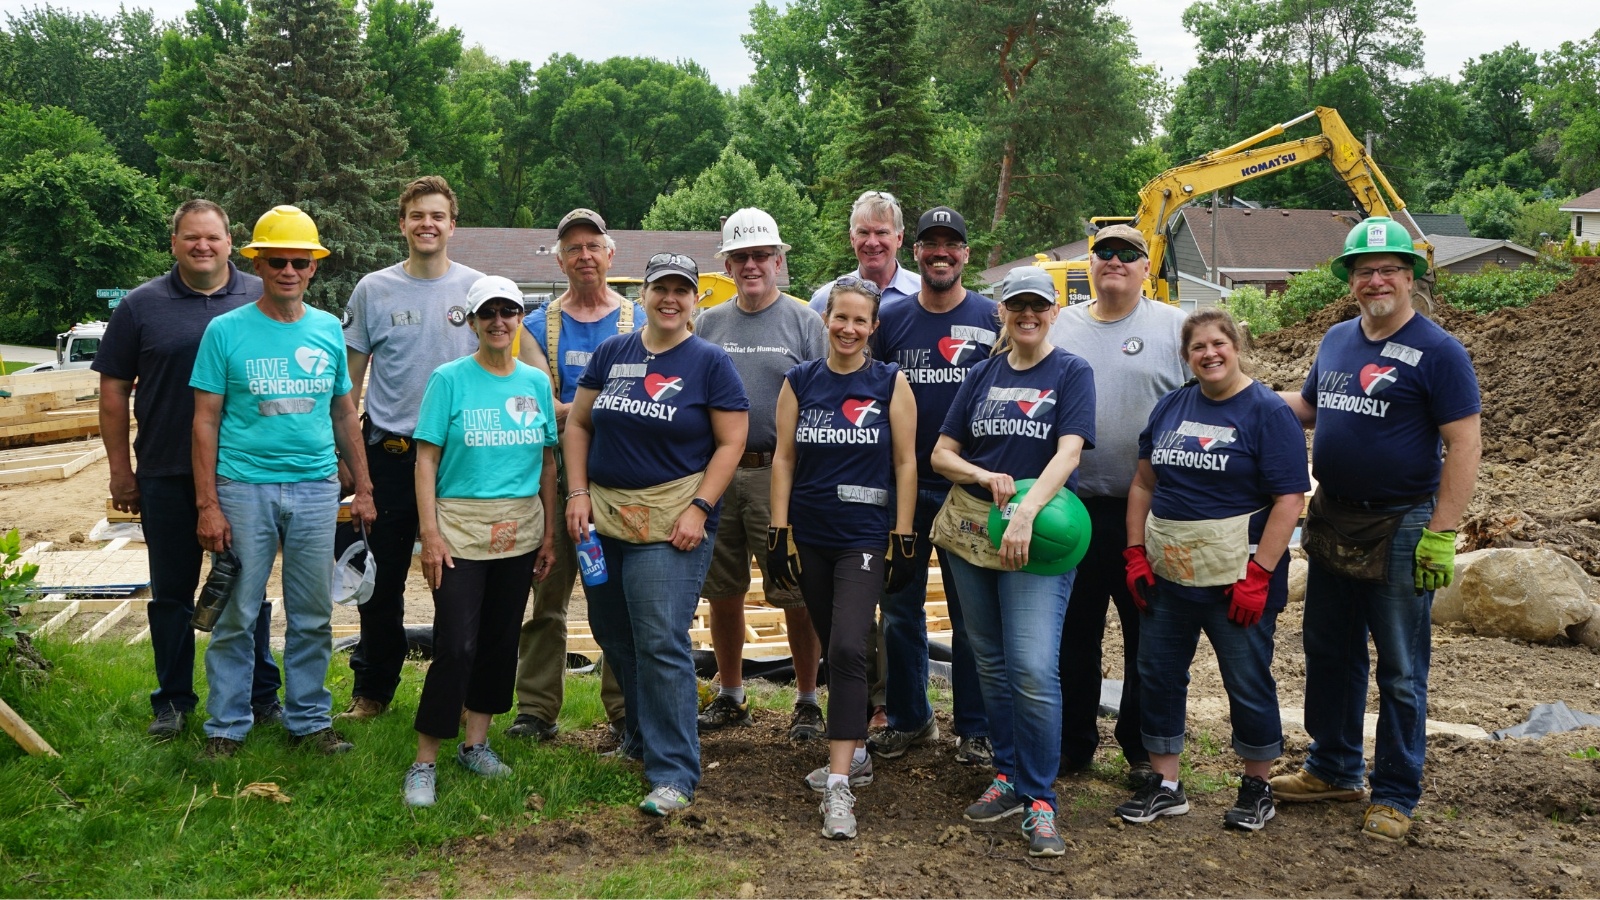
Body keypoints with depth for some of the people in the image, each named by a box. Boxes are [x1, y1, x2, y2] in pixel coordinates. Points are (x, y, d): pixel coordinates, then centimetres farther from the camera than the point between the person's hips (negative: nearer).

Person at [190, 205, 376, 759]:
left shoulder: (329, 330, 8)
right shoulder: (226, 331, -1)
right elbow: (206, 419, -2)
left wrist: (363, 489, 11)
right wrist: (207, 504, -7)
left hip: (316, 489, 3)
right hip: (244, 488, -3)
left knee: (313, 616, 9)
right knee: (236, 614, 3)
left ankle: (309, 718, 21)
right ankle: (226, 725, 17)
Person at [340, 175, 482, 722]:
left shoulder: (478, 287, 2)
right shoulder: (373, 290, 3)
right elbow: (349, 380, 8)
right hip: (389, 452, 1)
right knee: (382, 578, 9)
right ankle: (372, 688, 24)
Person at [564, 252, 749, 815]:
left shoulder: (709, 362, -2)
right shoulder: (611, 353, 10)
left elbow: (731, 443, -4)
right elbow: (578, 423, 13)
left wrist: (699, 509, -12)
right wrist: (578, 493, 2)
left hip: (671, 523, -5)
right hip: (603, 516, 5)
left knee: (661, 643, -9)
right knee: (612, 634, 14)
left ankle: (674, 773, -2)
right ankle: (641, 736, 36)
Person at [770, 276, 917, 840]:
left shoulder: (890, 383, -1)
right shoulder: (800, 382, 5)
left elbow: (905, 463, 0)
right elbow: (784, 458, 7)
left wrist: (903, 537, -4)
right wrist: (779, 532, 1)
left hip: (863, 537, -3)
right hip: (809, 536, 4)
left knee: (847, 649, -15)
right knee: (833, 649, 14)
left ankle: (838, 784, -14)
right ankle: (854, 754, 30)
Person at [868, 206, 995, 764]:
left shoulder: (992, 320, 0)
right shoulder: (890, 320, 5)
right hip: (902, 487, 2)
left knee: (971, 615, 6)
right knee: (900, 611, 9)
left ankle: (975, 728, 18)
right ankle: (908, 718, 25)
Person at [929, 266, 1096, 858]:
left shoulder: (1071, 373, -1)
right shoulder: (982, 375, 11)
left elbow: (1068, 452, -14)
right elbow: (941, 454, 9)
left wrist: (1026, 511, -28)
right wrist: (985, 477, -11)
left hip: (1038, 534, -4)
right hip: (971, 529, 5)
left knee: (1033, 669, -12)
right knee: (990, 661, 11)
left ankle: (1039, 799, 0)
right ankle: (1008, 776, 26)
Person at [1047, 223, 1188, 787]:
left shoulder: (1174, 328, 3)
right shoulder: (1059, 327, 11)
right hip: (1071, 509, 3)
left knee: (1148, 636, 7)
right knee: (1073, 633, 11)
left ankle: (1144, 751, 21)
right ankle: (1073, 745, 24)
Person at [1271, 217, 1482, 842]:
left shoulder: (1437, 351, -11)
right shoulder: (1337, 340, 9)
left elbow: (1464, 444, -15)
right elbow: (1307, 406, 22)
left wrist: (1440, 535, -20)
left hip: (1399, 527, -7)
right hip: (1331, 521, 7)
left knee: (1400, 672, 4)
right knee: (1328, 654, 16)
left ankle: (1396, 793, 18)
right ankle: (1334, 769, 32)